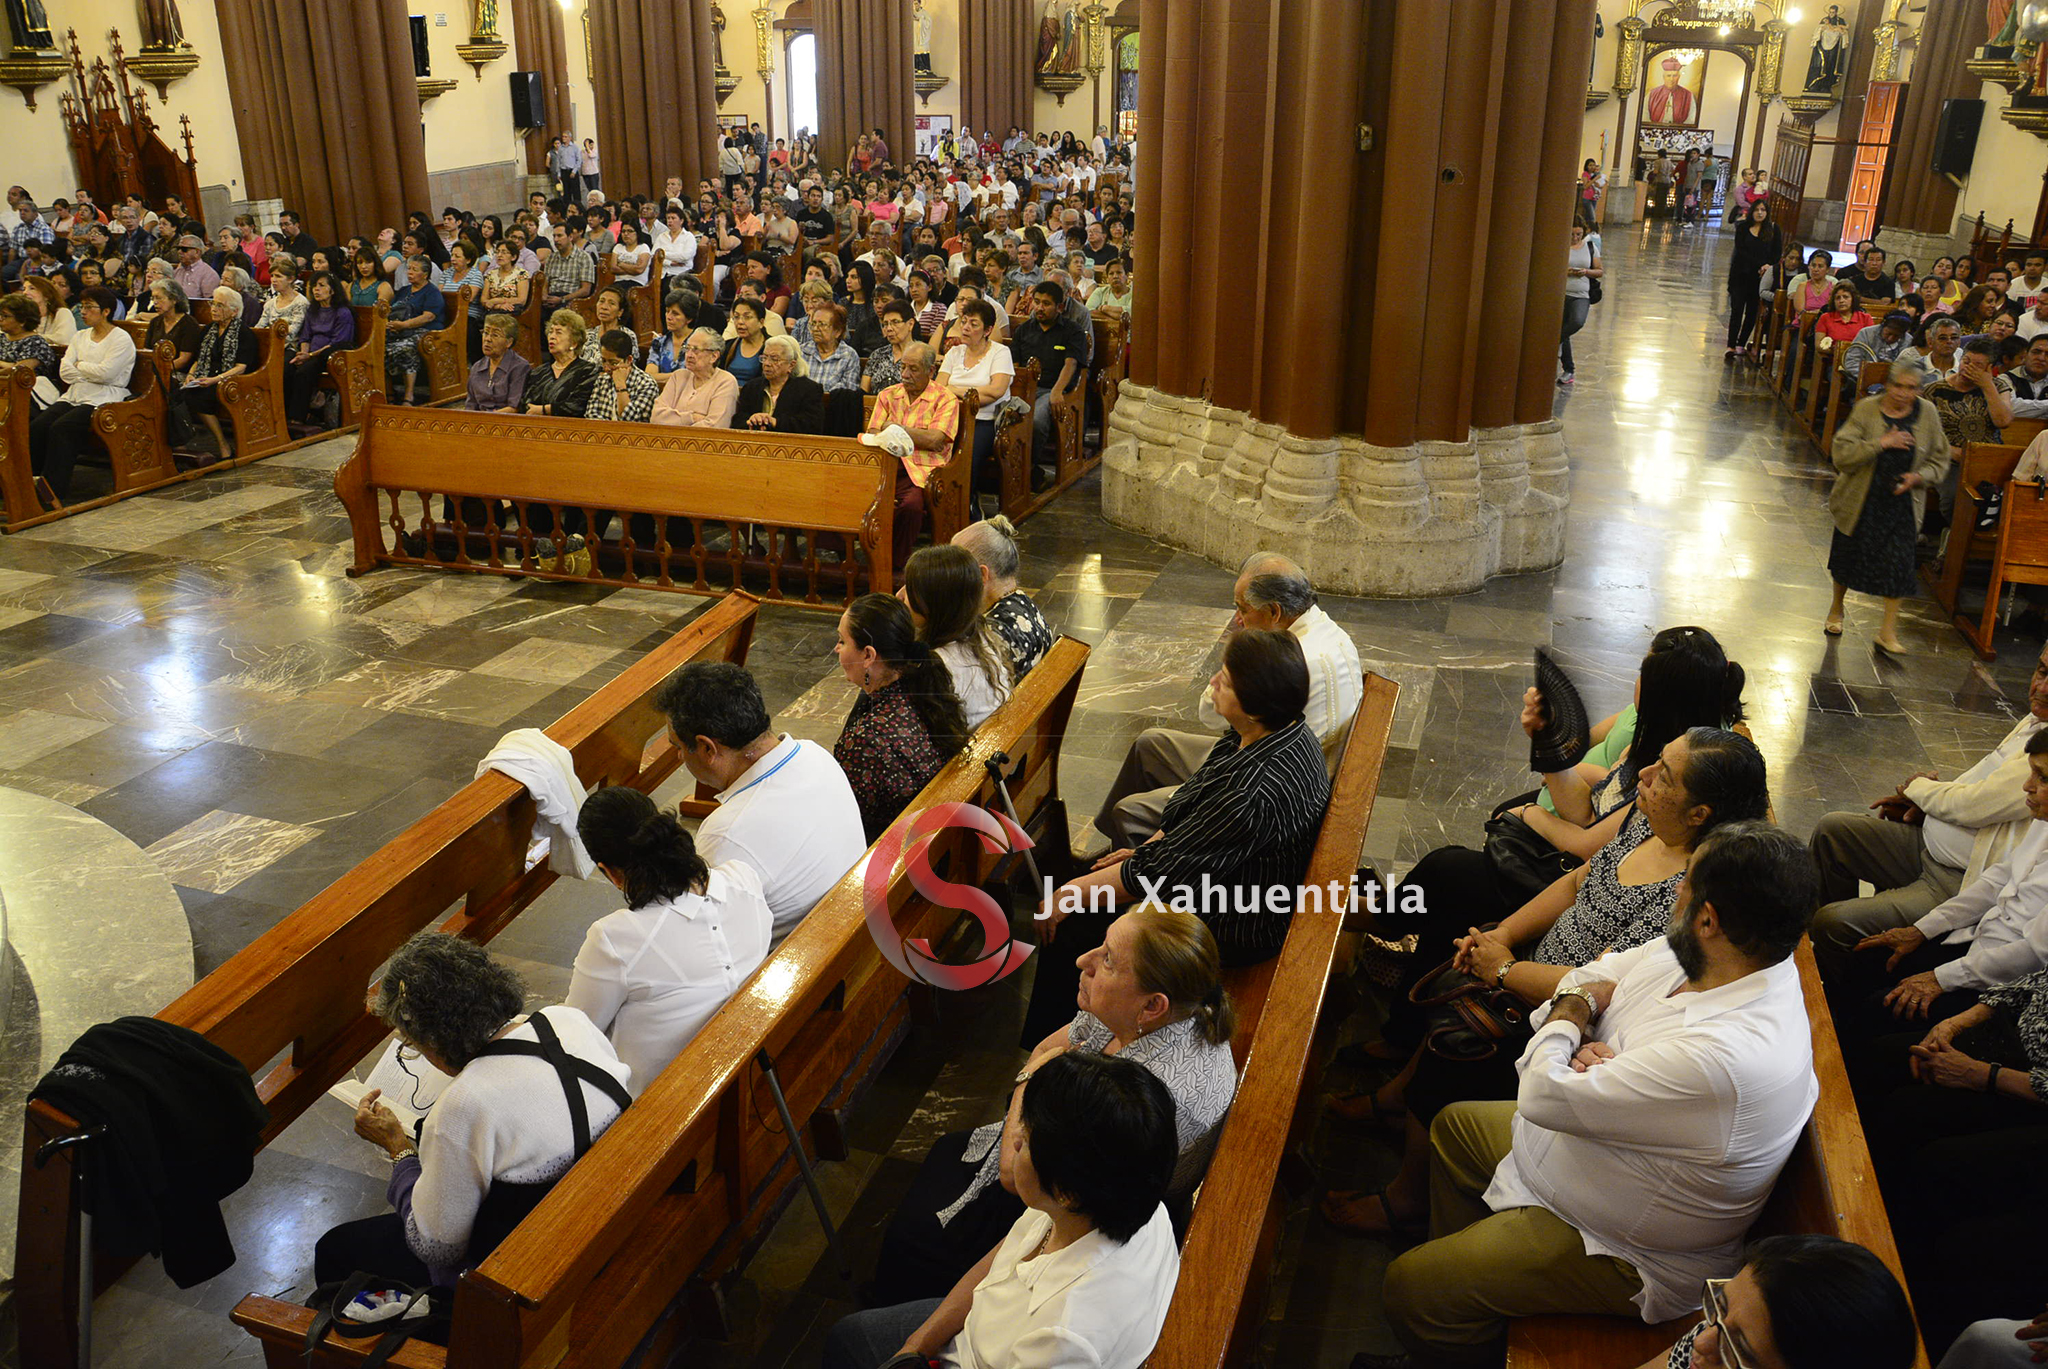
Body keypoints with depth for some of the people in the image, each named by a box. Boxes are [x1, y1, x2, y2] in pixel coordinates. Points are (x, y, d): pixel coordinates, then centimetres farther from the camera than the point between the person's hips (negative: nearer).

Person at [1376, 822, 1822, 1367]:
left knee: (1410, 1288, -9)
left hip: (1626, 1253, -10)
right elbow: (1589, 979, 5)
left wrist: (1569, 1016, -13)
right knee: (1453, 1124, 27)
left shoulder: (1723, 1058, -40)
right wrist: (1586, 1043, -17)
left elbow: (1544, 1097, -32)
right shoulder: (1694, 955, -12)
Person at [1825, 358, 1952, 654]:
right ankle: (1836, 608, 41)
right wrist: (1881, 443, -26)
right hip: (1860, 502, -1)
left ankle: (1888, 632, 4)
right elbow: (1841, 454, -16)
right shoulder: (1866, 408, -9)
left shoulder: (1927, 413, -2)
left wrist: (1918, 477, -13)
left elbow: (1939, 461, 7)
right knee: (1848, 555, 14)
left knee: (1899, 564, -6)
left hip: (1901, 504, 1)